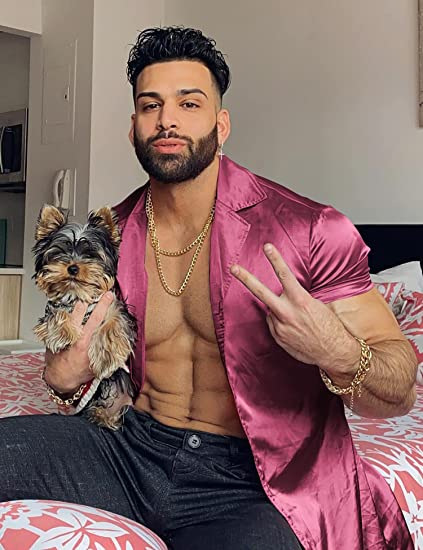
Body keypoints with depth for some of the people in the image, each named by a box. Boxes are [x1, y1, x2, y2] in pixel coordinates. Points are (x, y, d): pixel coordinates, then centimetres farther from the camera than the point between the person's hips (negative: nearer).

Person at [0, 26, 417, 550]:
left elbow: (401, 393, -8)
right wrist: (64, 376, -6)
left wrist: (338, 353, -29)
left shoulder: (310, 231, -11)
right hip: (135, 449, 4)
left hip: (252, 484, -3)